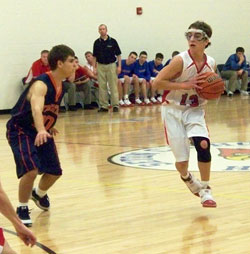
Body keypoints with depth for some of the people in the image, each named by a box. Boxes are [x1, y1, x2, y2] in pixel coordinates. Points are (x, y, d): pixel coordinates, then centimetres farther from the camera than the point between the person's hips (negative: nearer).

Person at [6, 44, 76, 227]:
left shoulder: (61, 86, -3)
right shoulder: (41, 84, -29)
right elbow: (36, 108, -49)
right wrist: (41, 130, -65)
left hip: (42, 131, 8)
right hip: (20, 130, -8)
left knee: (55, 171, 11)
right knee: (31, 169, -25)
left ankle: (39, 194, 44)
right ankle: (22, 209, -4)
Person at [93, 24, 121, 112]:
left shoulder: (112, 41, -1)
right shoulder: (97, 42, 6)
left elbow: (118, 54, 2)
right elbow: (94, 56, 10)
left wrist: (119, 66, -6)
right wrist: (94, 67, 3)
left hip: (111, 65, -2)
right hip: (100, 66, 2)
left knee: (113, 86, -3)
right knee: (102, 87, 2)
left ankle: (115, 105, 0)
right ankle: (103, 106, 7)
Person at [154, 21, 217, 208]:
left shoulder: (211, 64, -4)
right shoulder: (181, 61, -19)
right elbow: (157, 82, -20)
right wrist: (185, 85, -25)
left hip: (195, 111, 3)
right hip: (174, 110, -3)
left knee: (203, 144, -24)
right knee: (182, 161, -3)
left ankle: (205, 190, -5)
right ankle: (187, 178, 36)